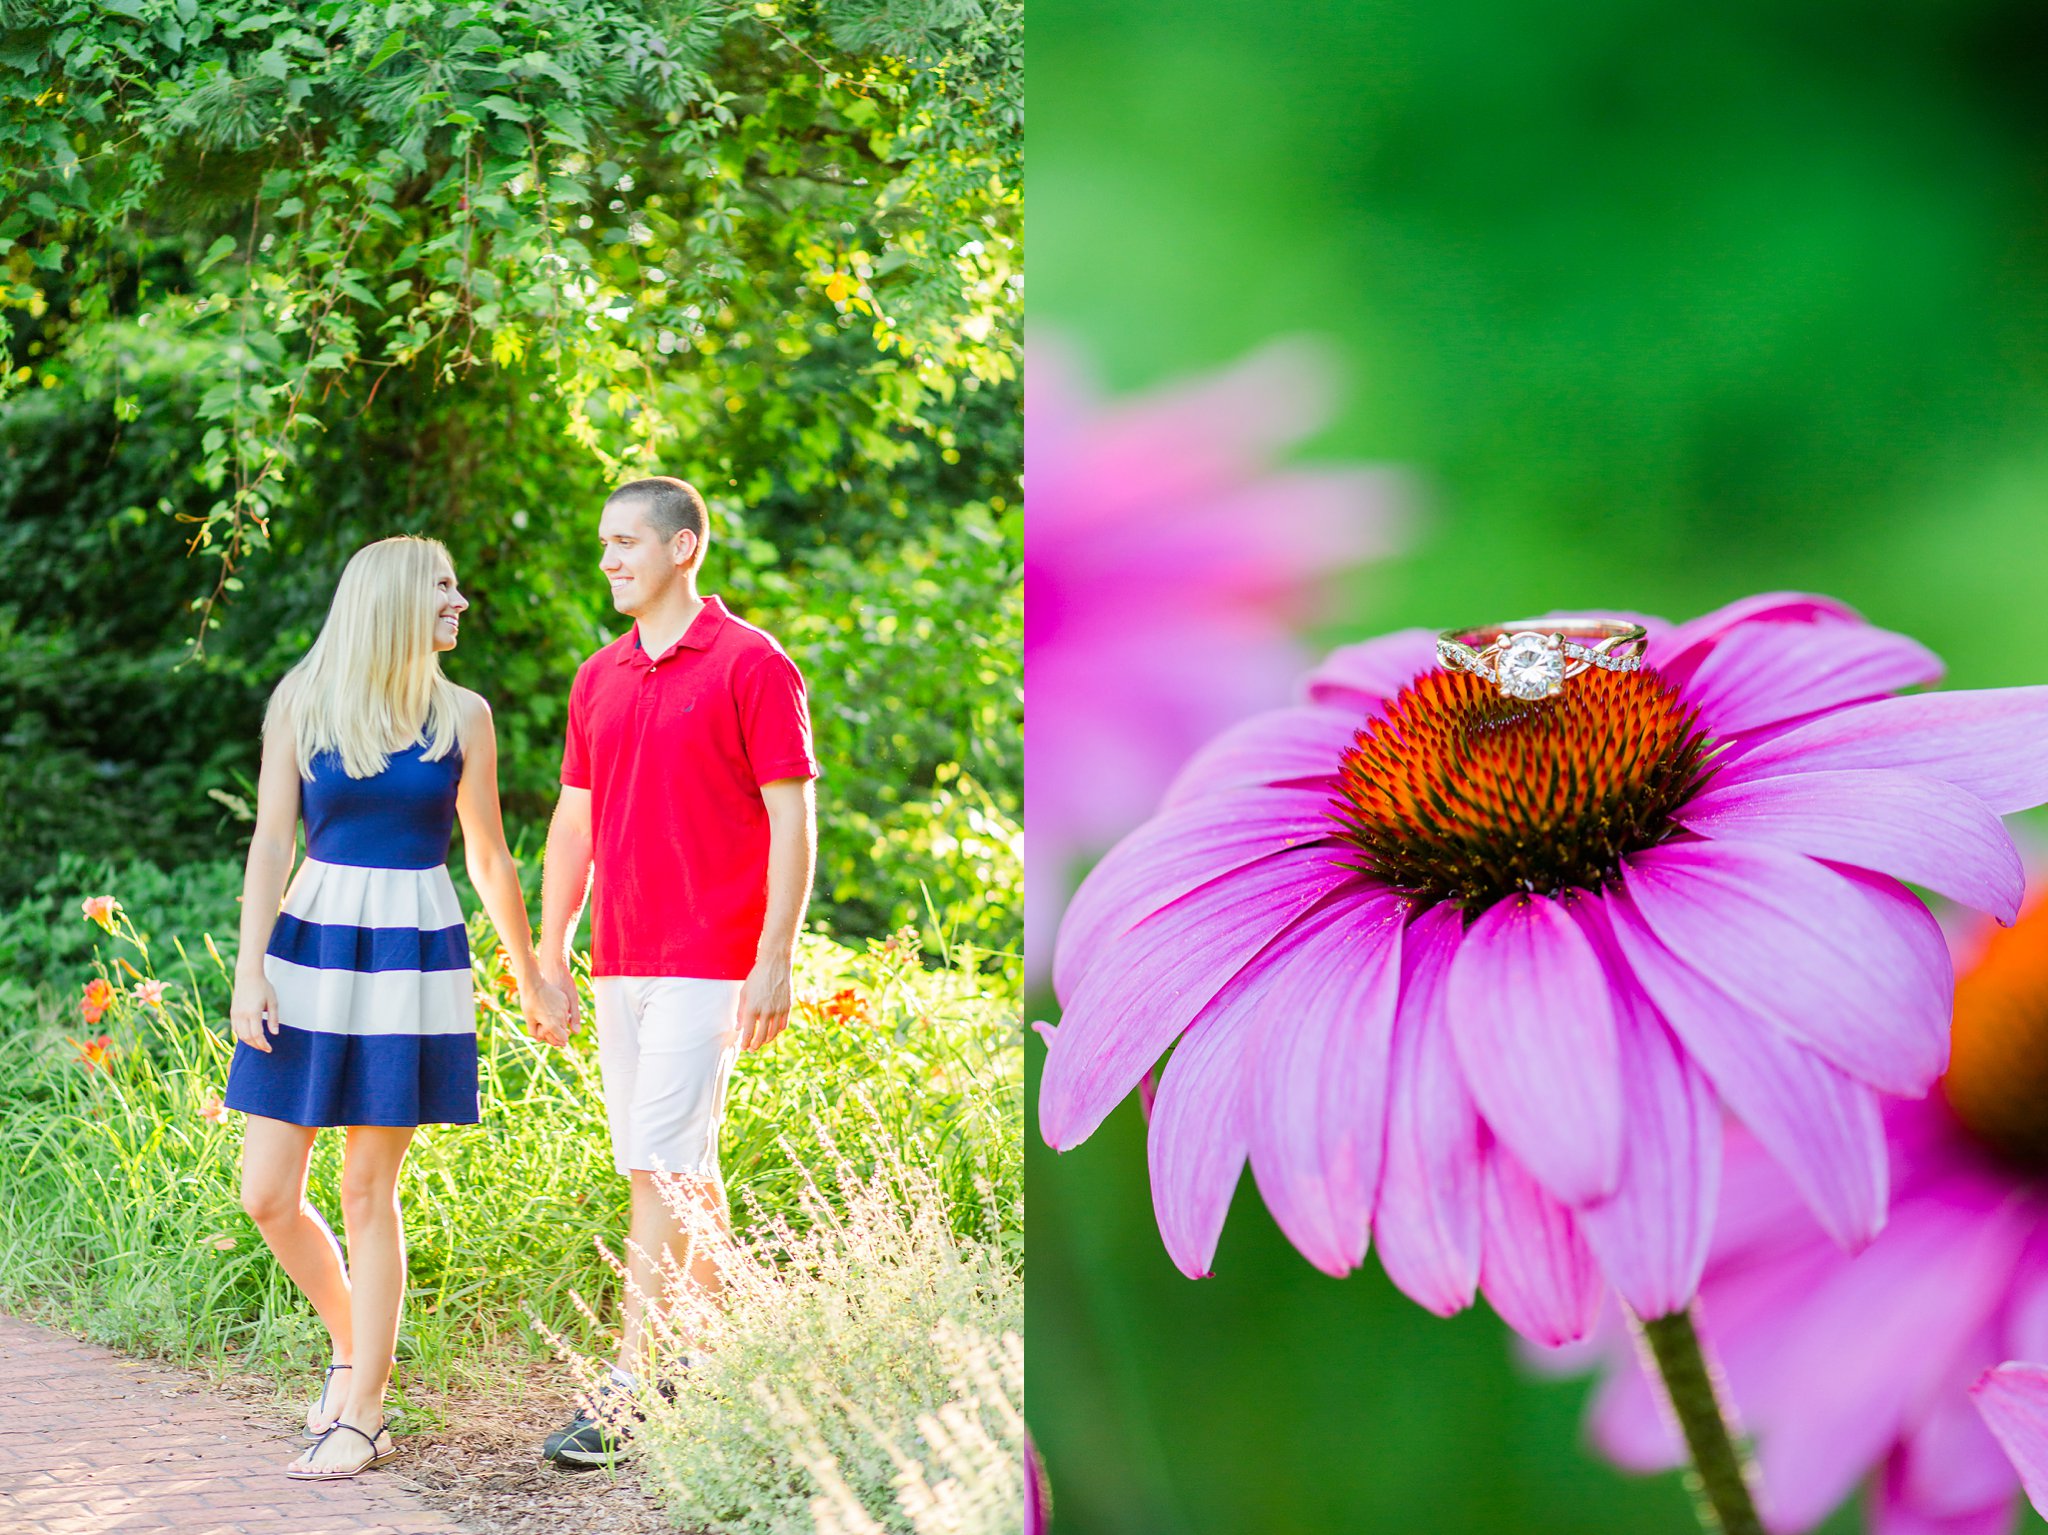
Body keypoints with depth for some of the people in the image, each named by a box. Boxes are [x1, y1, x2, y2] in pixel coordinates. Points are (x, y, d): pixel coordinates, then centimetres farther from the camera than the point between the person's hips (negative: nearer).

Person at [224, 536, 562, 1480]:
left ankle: (363, 1415, 8)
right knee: (267, 1193, -1)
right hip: (314, 950, 1)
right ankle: (352, 1347, 25)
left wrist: (532, 981, 15)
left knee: (368, 1189, -1)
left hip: (415, 960, -1)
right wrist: (250, 967, -8)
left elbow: (489, 859, 12)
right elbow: (271, 842, 0)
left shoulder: (462, 717, 5)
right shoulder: (300, 705, 2)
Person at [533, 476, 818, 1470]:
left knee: (662, 1170, -11)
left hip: (709, 966, -7)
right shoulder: (599, 679, 14)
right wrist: (549, 955, 15)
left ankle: (623, 1391, -10)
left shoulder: (751, 665, -6)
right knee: (673, 1170, 13)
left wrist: (776, 958, -15)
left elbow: (793, 820, -9)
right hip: (620, 966, 7)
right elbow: (574, 823, 19)